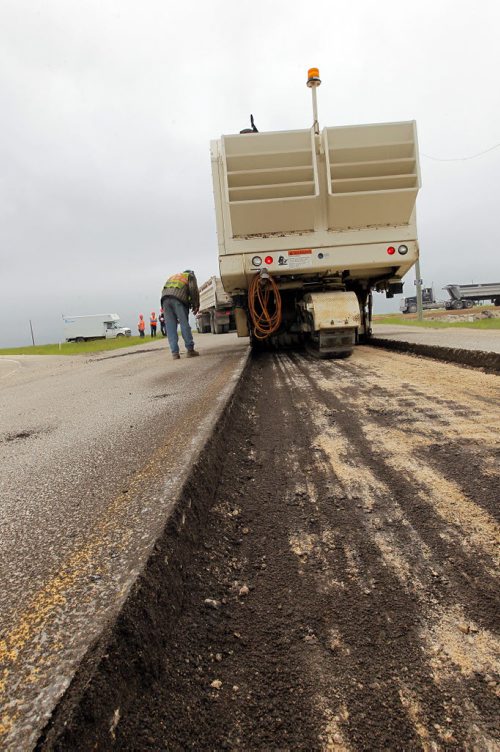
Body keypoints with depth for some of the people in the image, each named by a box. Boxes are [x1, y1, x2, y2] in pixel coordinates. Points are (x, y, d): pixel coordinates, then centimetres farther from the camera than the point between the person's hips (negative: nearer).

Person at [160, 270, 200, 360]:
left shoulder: (172, 277, 39)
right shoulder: (190, 276, 24)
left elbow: (164, 291, 29)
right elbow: (193, 289, 5)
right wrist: (196, 305, 8)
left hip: (165, 298, 5)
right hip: (178, 298, -4)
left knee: (170, 327, 2)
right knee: (184, 324, -2)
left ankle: (175, 353, -2)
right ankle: (190, 350, -2)